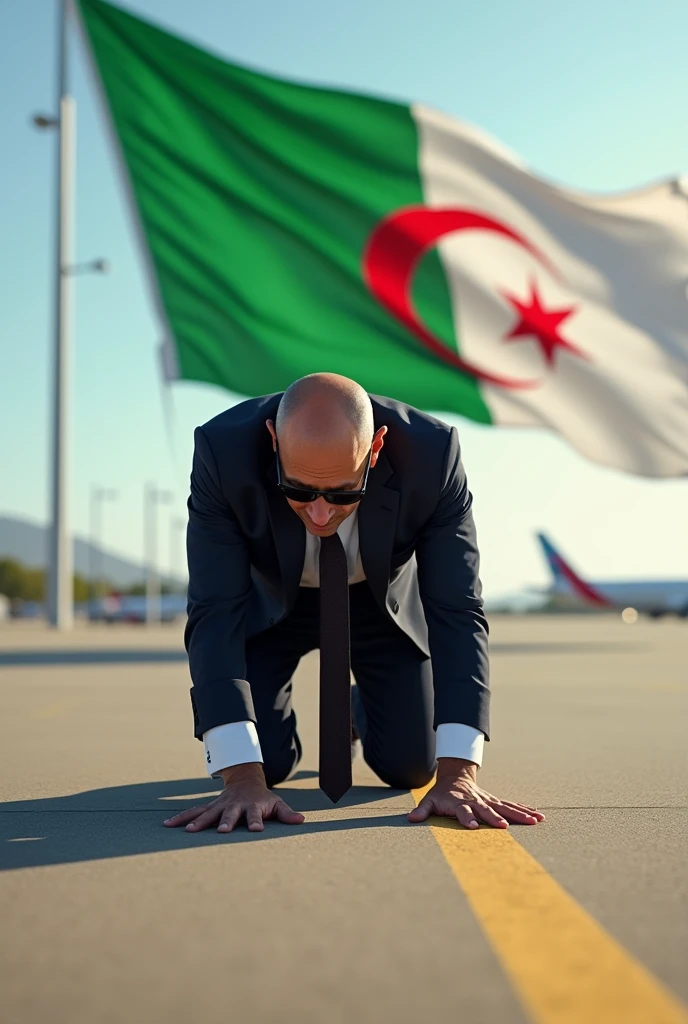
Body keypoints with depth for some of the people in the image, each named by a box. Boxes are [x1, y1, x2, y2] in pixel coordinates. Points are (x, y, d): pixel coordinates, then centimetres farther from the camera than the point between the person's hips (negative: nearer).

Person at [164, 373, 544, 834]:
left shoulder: (433, 452, -35)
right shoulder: (223, 450, -37)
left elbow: (456, 612, -31)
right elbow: (216, 614, -36)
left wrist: (457, 774, -39)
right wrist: (244, 779, -44)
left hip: (385, 599, 1)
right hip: (272, 600, 0)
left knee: (410, 765, -6)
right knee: (265, 761, -13)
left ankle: (361, 707, 29)